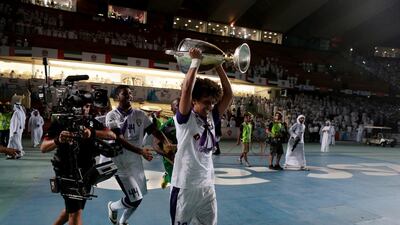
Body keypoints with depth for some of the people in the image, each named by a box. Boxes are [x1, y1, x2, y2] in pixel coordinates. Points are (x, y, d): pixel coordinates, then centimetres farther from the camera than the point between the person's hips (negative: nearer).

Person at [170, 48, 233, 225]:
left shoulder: (211, 118, 4)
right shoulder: (185, 118, -11)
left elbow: (228, 94, 2)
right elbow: (186, 90, -27)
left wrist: (218, 66, -2)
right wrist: (196, 61, -18)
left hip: (207, 186, 6)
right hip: (185, 187, -5)